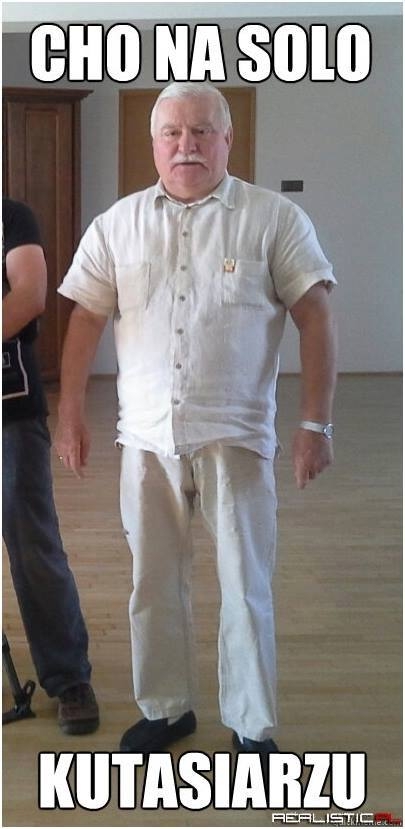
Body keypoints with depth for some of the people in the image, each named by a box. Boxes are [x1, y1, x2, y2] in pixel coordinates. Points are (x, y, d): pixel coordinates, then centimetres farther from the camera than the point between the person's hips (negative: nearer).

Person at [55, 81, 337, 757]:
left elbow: (315, 320, -5)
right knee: (153, 580, 14)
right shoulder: (117, 225, 6)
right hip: (146, 435, 3)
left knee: (245, 585, 4)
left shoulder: (275, 219, -3)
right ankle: (165, 708, 32)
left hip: (235, 434, -3)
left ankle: (252, 726, 21)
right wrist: (70, 414, 5)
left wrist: (315, 423, -10)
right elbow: (86, 320, 9)